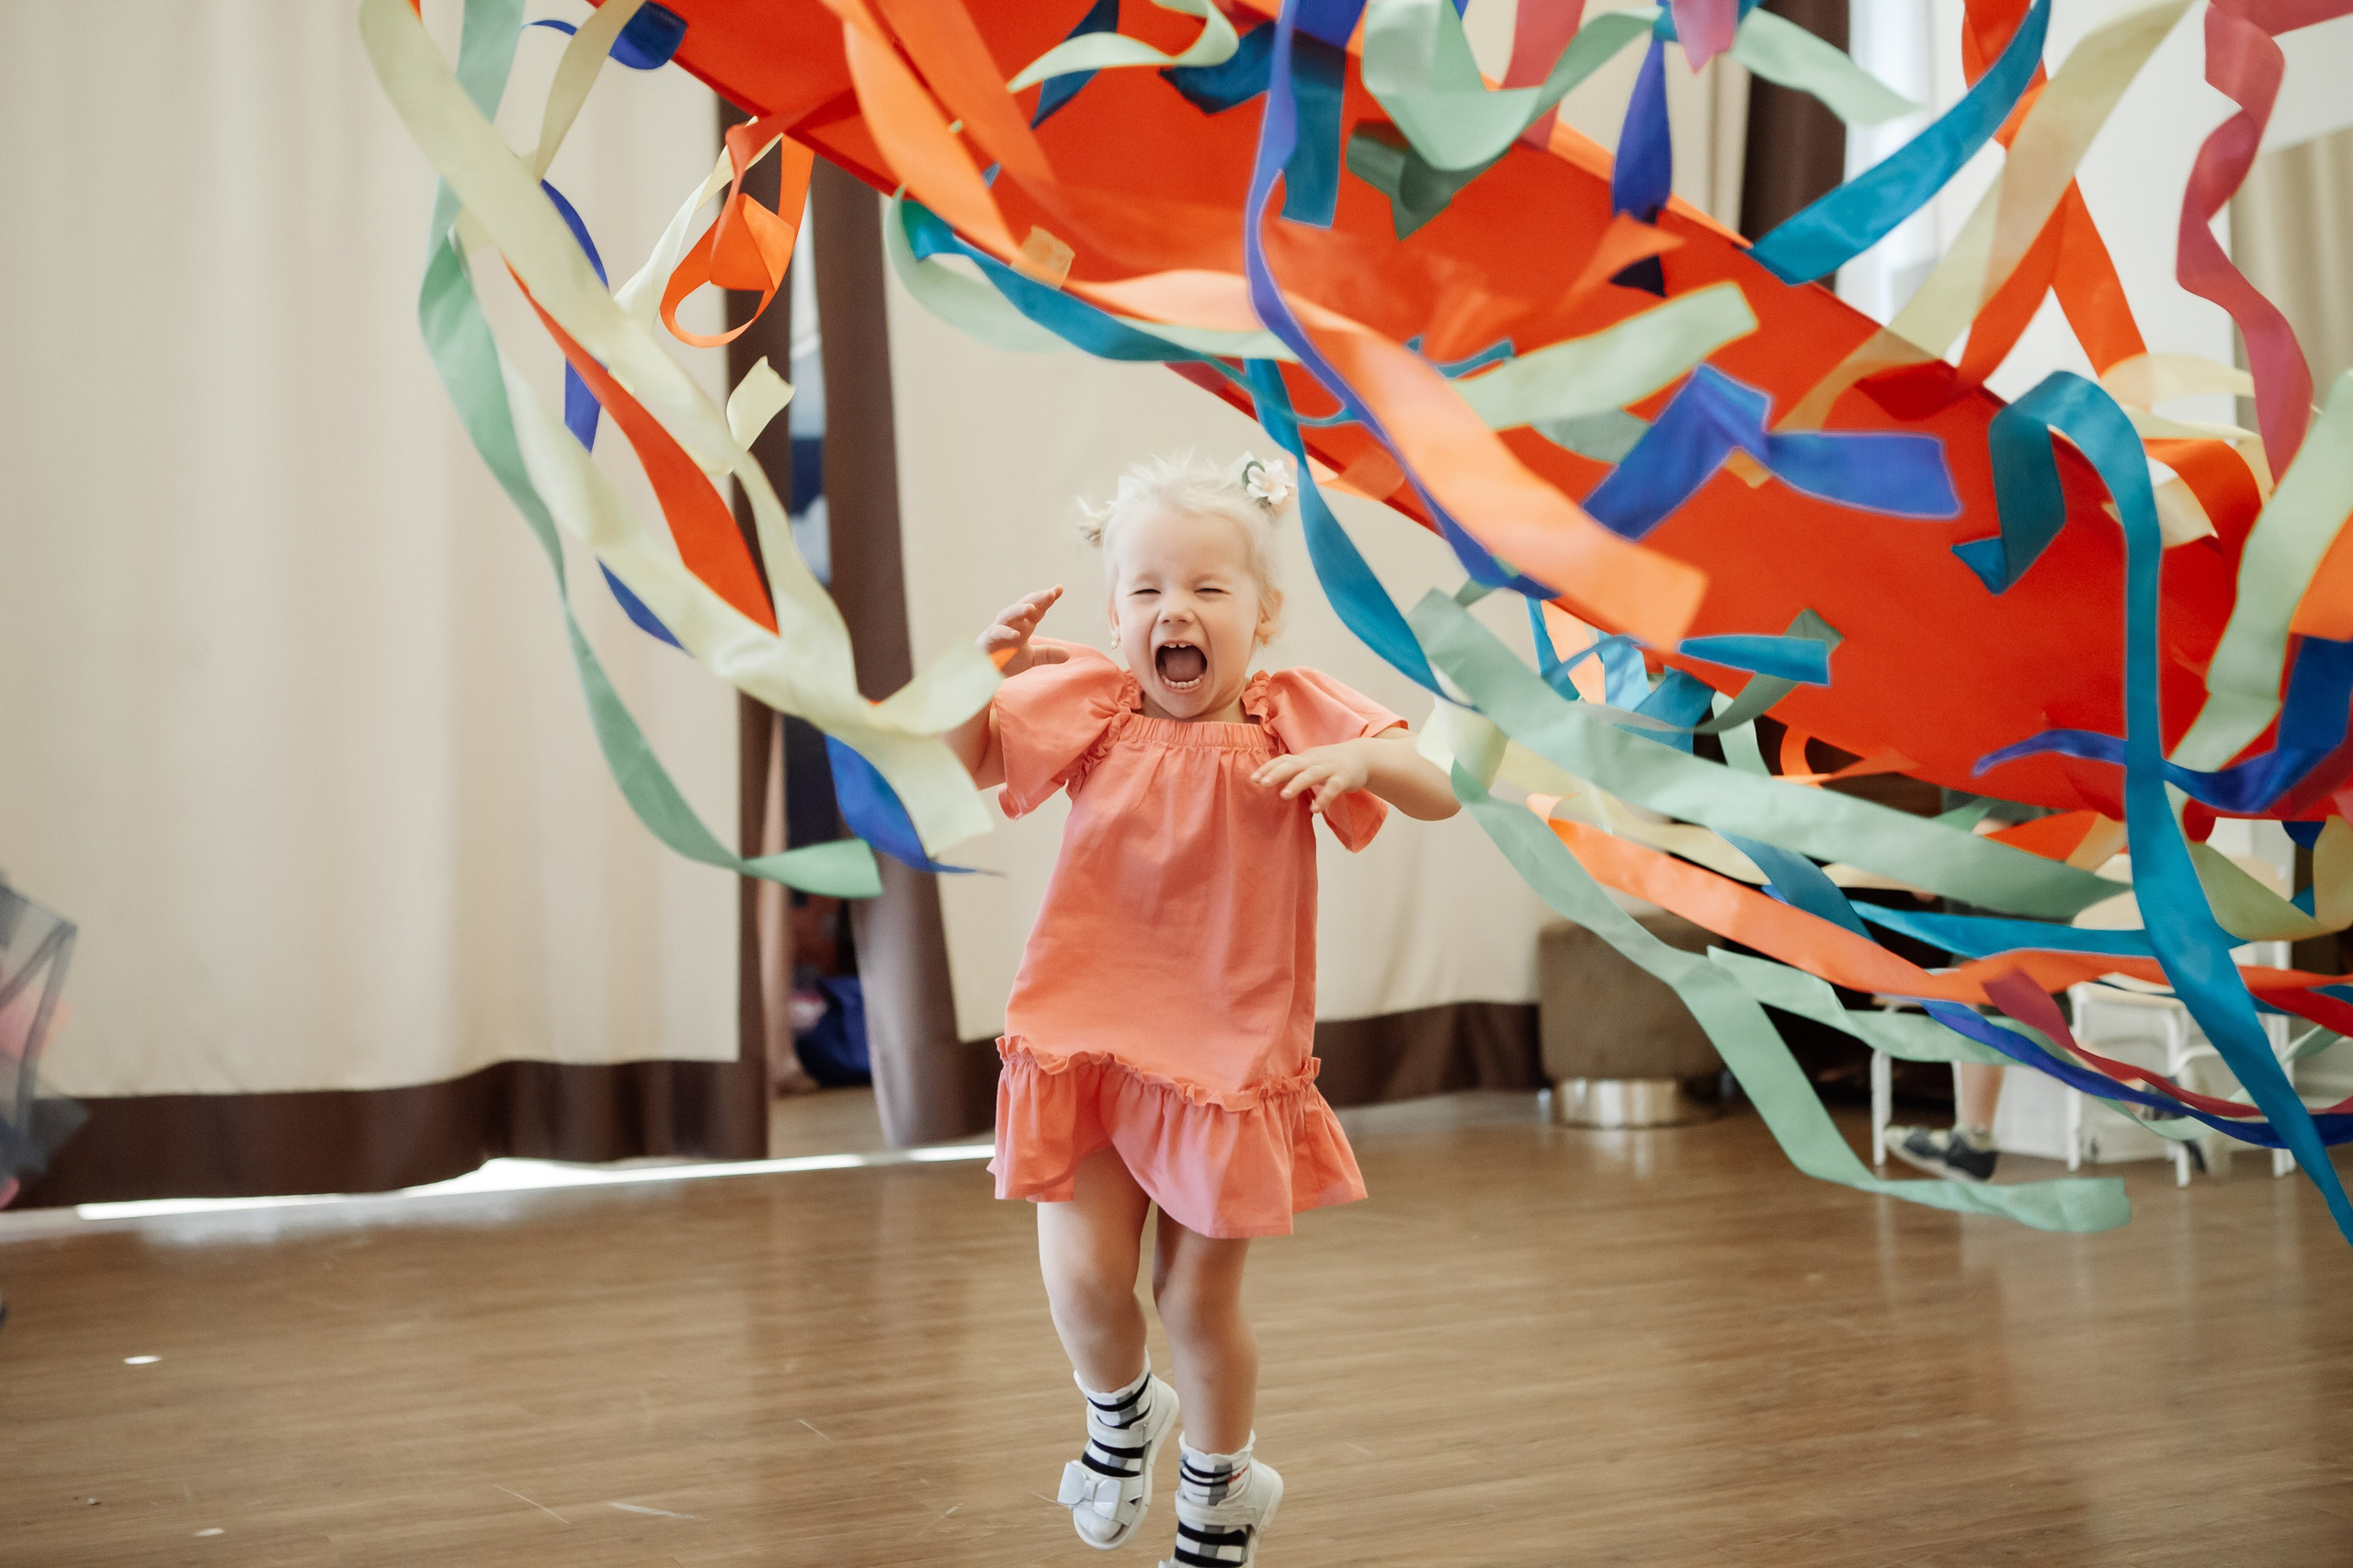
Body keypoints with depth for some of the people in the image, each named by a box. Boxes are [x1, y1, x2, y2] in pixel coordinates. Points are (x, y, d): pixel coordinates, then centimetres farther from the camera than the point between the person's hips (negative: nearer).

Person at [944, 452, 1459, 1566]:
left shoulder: (1294, 718, -6)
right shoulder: (1090, 705, -3)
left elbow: (1441, 795, -10)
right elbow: (961, 759, 4)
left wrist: (1360, 758, -30)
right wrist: (981, 668, -13)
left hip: (1228, 1056, -1)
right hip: (1085, 1040, 1)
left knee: (1198, 1301, 8)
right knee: (1083, 1280, -7)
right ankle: (1120, 1413, 30)